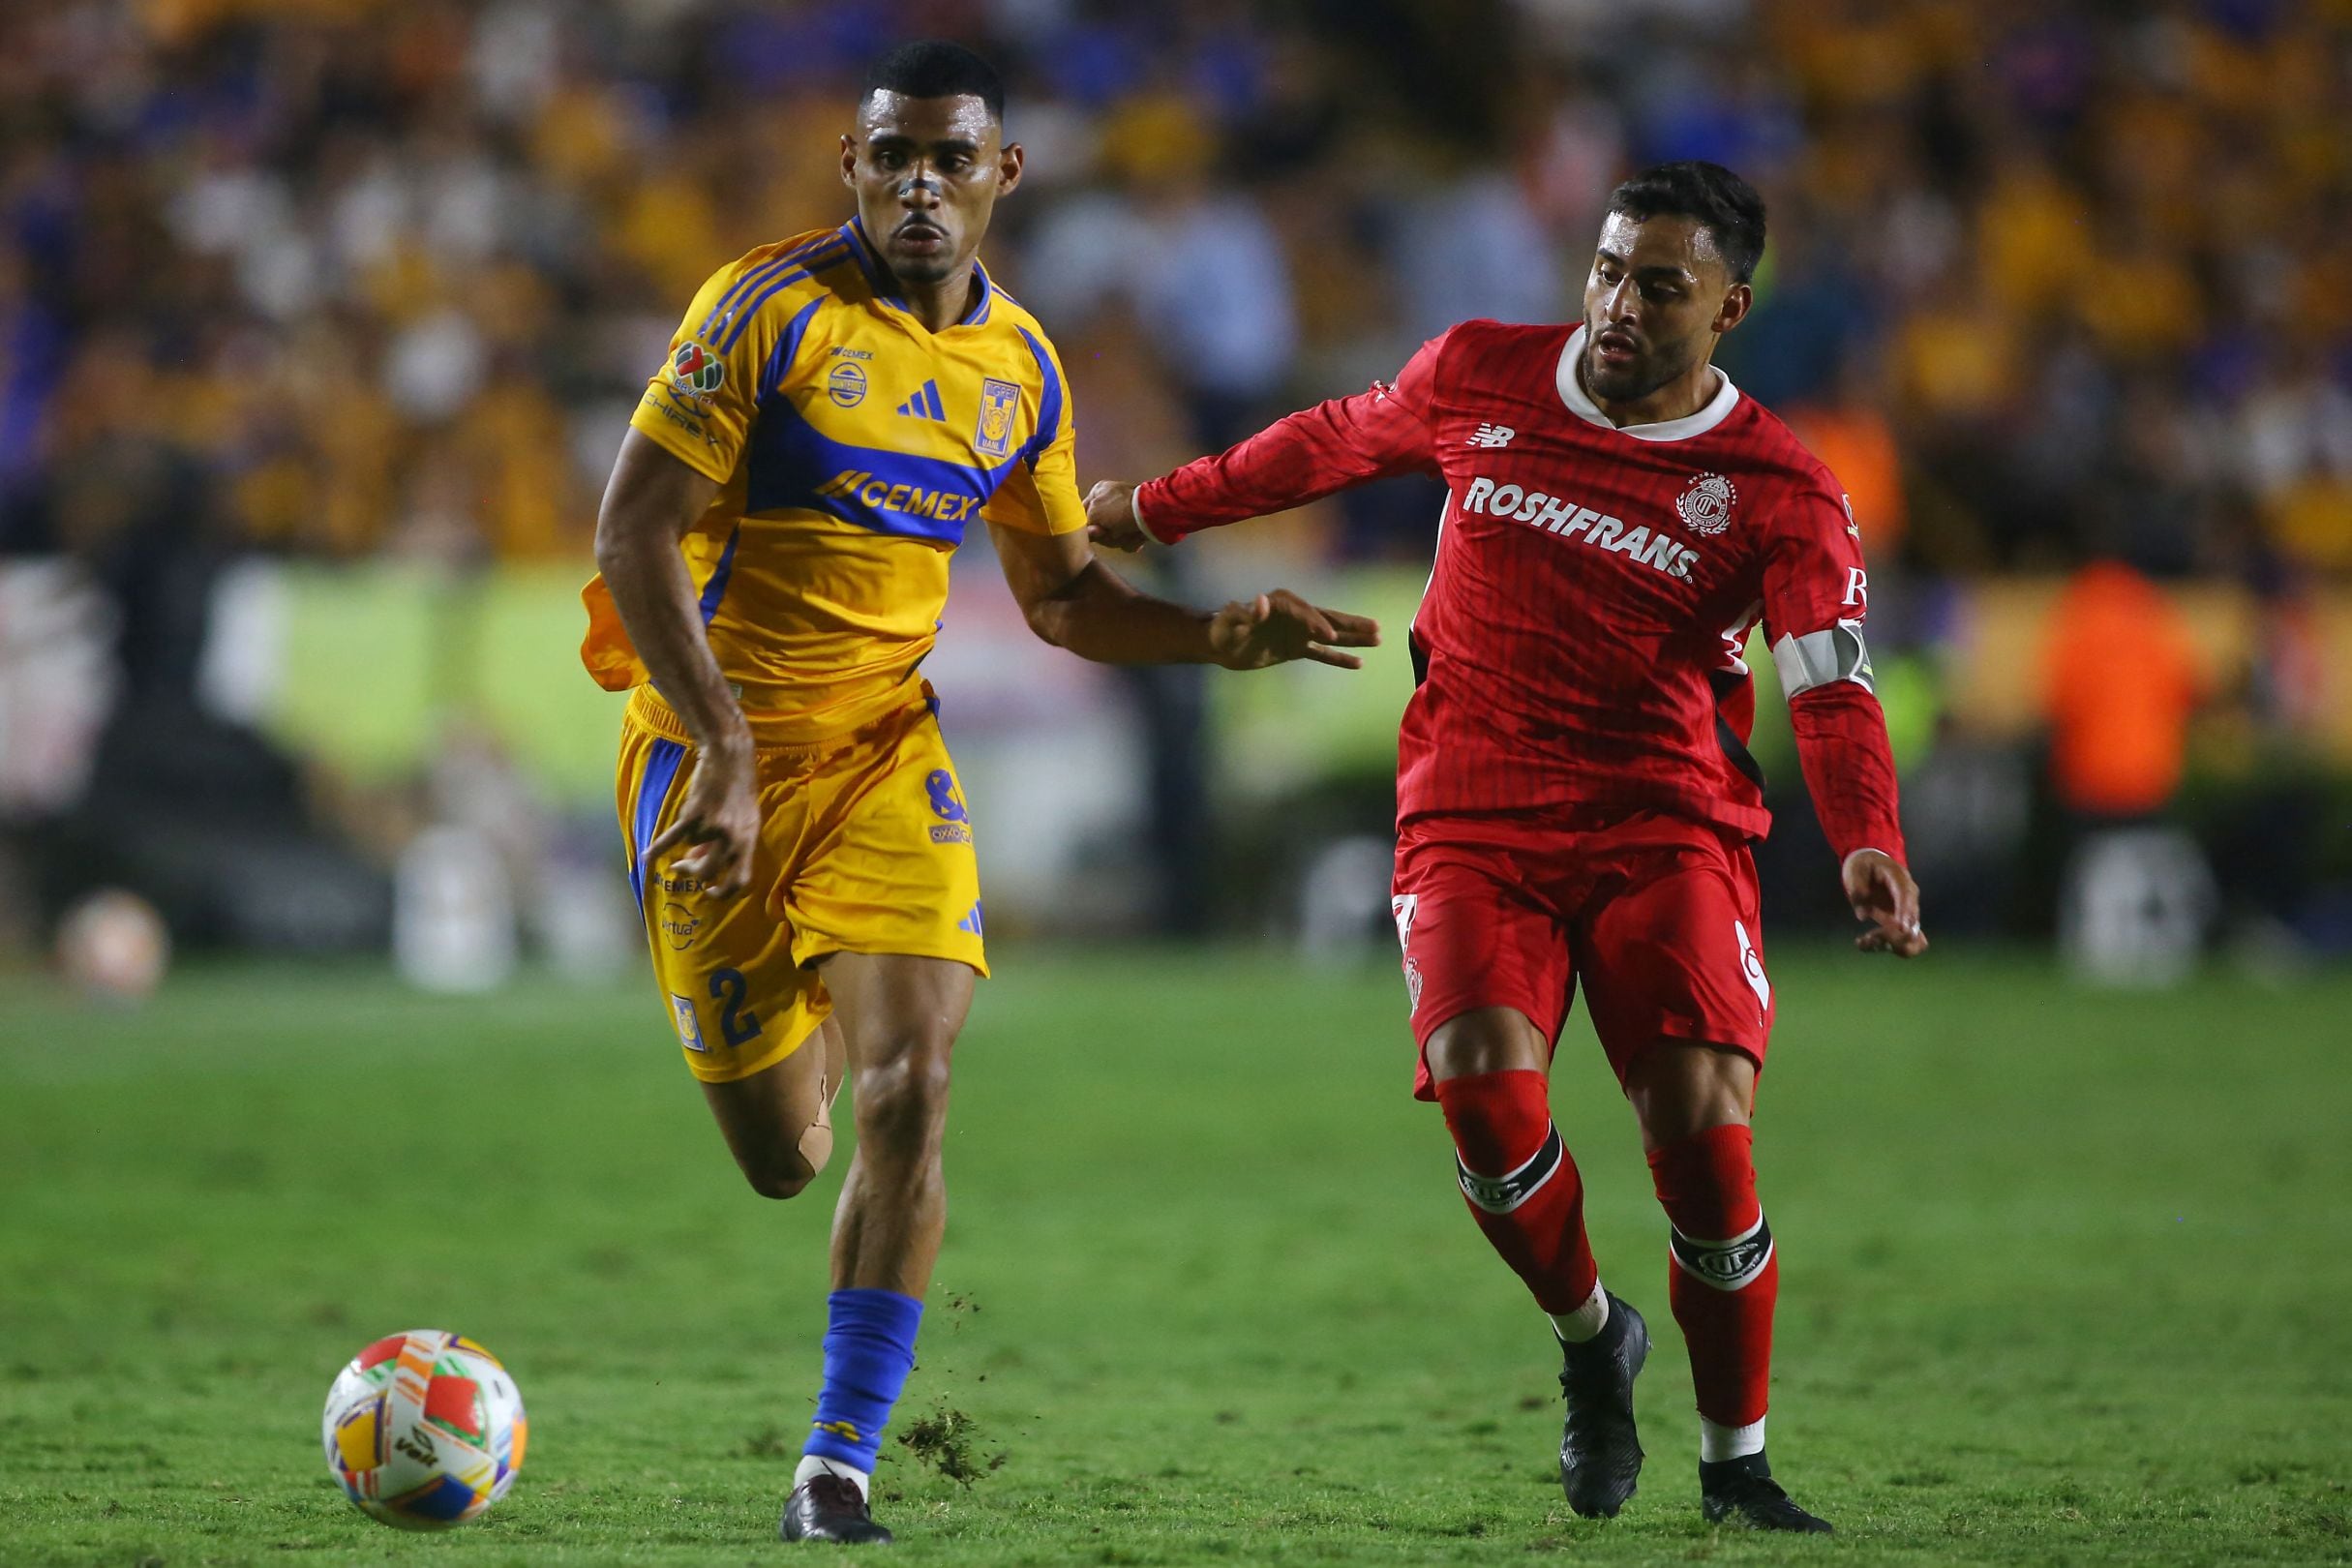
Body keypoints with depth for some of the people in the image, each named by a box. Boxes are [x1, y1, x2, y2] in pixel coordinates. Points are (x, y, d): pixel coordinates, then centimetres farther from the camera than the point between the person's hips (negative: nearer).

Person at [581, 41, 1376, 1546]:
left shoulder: (1022, 368, 5)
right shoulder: (772, 310, -11)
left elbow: (1064, 593, 18)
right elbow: (634, 535, -14)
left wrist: (1217, 635, 0)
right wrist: (728, 752, -22)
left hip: (886, 745, 3)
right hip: (720, 743, -3)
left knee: (909, 1093, -16)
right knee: (784, 1155, 2)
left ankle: (840, 1470, -8)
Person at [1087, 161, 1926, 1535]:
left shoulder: (1781, 493, -4)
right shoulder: (1480, 377, 5)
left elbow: (1834, 695, -12)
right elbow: (1341, 440, 23)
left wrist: (1868, 845, -31)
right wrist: (1153, 509, 31)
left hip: (1668, 827, -2)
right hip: (1472, 822, 2)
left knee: (1704, 1126, -18)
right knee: (1483, 1078, -25)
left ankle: (1737, 1464, 4)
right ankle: (1589, 1341, 6)